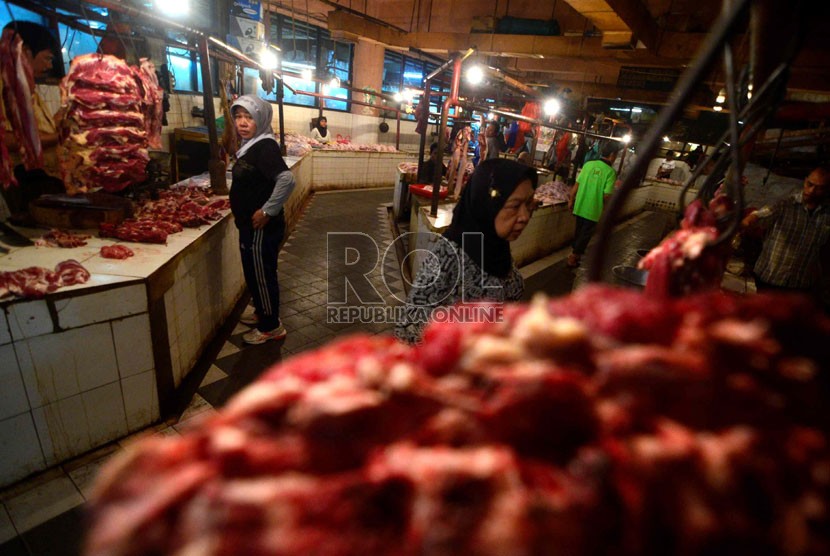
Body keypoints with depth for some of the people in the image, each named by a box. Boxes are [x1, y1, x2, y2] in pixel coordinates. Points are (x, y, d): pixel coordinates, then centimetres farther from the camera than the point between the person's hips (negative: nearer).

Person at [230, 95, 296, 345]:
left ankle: (271, 327, 20)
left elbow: (286, 179, -33)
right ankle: (261, 312, 42)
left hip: (262, 227, -9)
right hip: (250, 225, 9)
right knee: (254, 273, 22)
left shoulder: (265, 146, -19)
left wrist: (267, 211, -28)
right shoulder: (250, 145, 9)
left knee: (262, 275, 4)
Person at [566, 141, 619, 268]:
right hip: (593, 210, -5)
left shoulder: (588, 164, -1)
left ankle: (576, 253, 37)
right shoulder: (611, 172, -13)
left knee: (578, 231, 21)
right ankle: (573, 258, 14)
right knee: (586, 234, 10)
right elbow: (606, 195, -17)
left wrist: (571, 200, 10)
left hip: (579, 207, 5)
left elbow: (577, 184, -1)